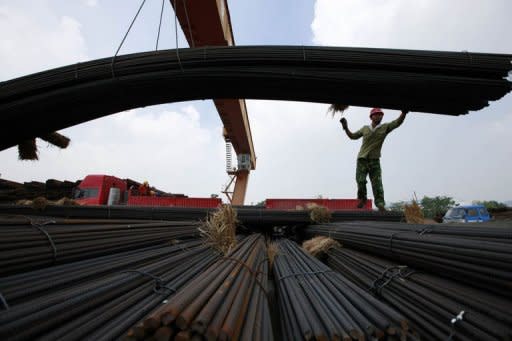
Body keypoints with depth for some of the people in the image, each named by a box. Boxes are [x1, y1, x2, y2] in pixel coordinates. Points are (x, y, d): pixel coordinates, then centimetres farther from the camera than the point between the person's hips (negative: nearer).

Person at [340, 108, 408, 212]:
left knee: (377, 183, -5)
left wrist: (404, 113, -27)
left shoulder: (385, 127, 7)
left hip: (375, 160, 0)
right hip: (362, 159, 1)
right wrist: (346, 128, 8)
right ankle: (362, 199, 20)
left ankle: (380, 204, -1)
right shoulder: (365, 128, 10)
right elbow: (353, 136, 20)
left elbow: (398, 122, -8)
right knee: (360, 181, -4)